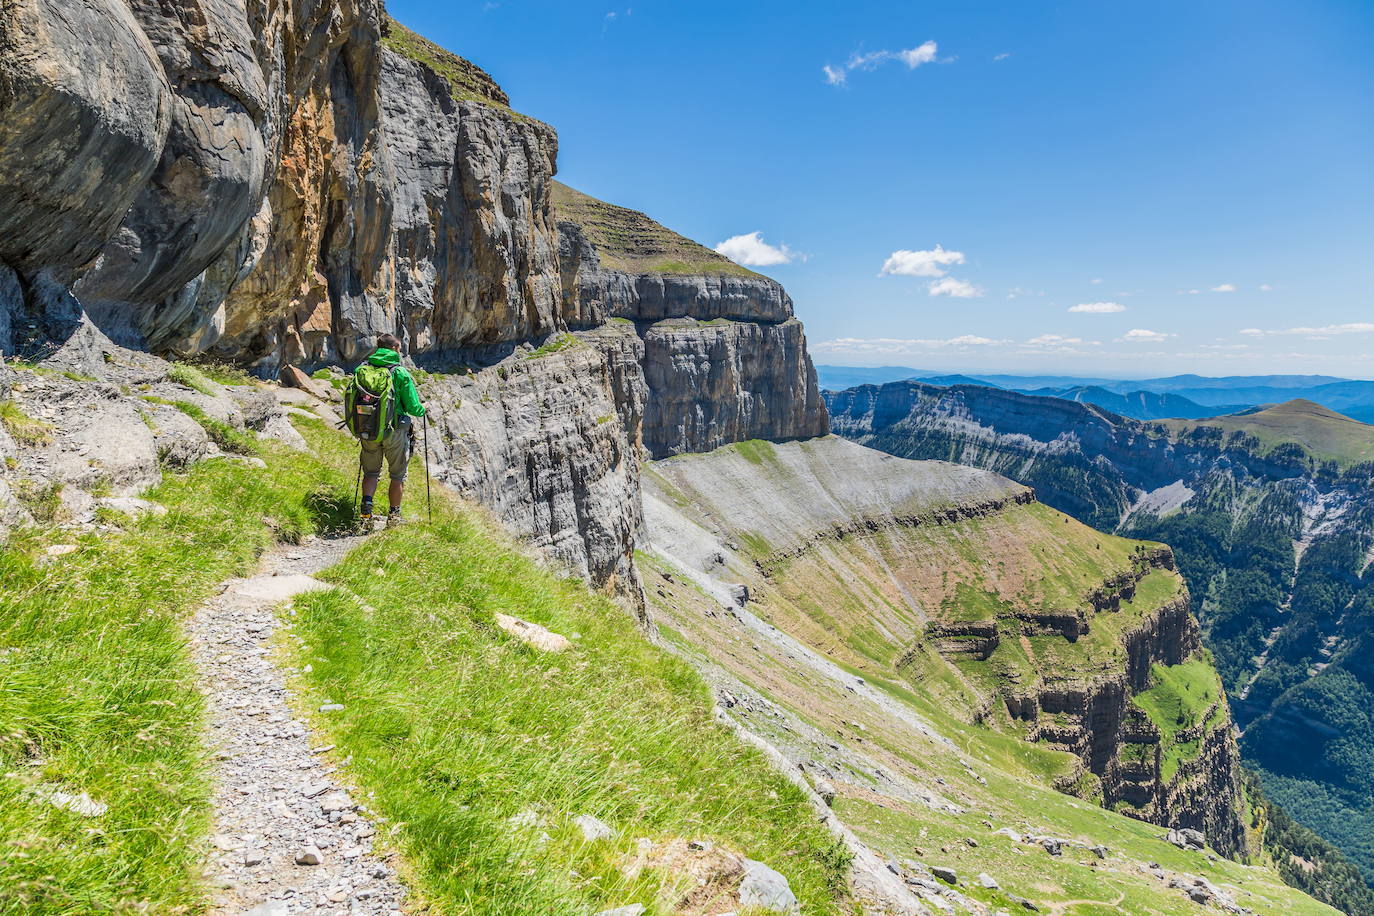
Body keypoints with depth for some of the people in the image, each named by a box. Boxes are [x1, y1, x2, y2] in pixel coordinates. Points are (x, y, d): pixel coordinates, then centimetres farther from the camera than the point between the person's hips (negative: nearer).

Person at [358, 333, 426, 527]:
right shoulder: (401, 372, -10)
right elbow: (412, 406, -11)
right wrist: (422, 410, 12)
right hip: (395, 431, -3)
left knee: (371, 472, 18)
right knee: (397, 474, 13)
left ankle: (366, 506, -3)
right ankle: (393, 515, 17)